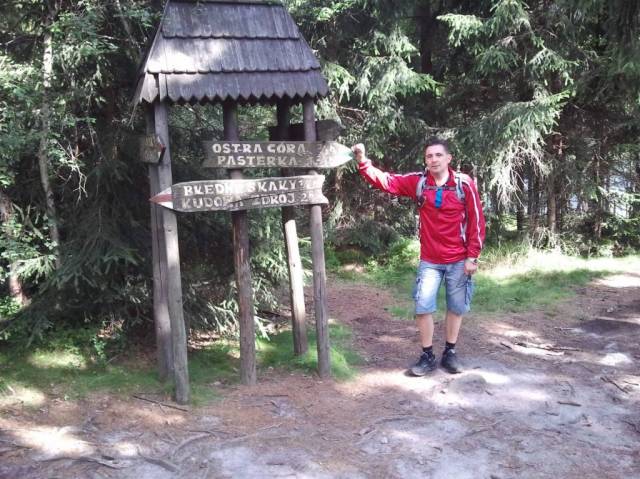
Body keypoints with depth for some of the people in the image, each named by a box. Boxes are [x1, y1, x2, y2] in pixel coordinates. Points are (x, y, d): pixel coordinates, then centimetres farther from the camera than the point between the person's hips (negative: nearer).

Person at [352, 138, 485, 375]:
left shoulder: (464, 183, -9)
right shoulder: (418, 182, -3)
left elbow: (476, 221, -6)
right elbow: (386, 181, -9)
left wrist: (472, 257, -8)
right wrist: (363, 162, -25)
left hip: (459, 260, -1)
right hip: (429, 260, 1)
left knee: (456, 308, 10)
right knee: (423, 307, -1)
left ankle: (450, 353, 26)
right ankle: (427, 356, 14)